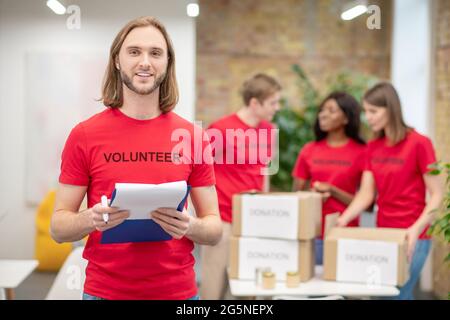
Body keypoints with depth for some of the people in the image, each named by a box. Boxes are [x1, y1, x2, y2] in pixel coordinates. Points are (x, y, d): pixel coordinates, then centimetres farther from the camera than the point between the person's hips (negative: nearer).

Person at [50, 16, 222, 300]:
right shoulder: (84, 135, -5)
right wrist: (91, 219, -22)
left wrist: (190, 226, -19)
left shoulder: (193, 137, -2)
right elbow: (59, 227, -2)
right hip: (104, 290, -1)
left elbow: (215, 228, 2)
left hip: (178, 290, 1)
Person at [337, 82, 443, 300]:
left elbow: (436, 195, -10)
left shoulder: (419, 144, -10)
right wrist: (342, 220, -12)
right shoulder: (373, 147, 9)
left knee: (396, 294, -8)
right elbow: (366, 194, 3)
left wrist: (416, 229, -23)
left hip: (411, 237, -6)